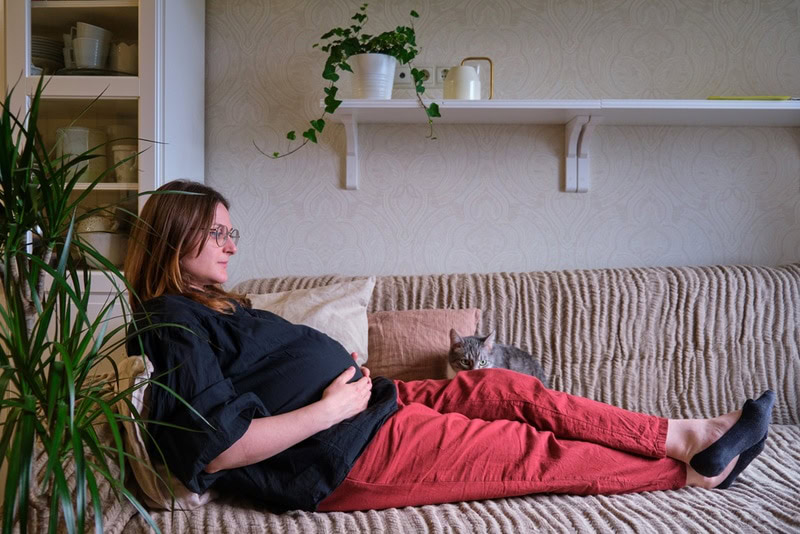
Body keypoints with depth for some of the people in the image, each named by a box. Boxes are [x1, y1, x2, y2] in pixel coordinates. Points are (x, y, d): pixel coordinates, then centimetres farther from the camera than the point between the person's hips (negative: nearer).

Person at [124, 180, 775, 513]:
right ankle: (691, 468, 14)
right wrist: (331, 407, -19)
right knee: (536, 453, -3)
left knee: (514, 390, 3)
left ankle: (684, 433, 10)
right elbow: (221, 447, -23)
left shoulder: (209, 306, 17)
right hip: (345, 456, -9)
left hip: (368, 407, 10)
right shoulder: (173, 322, -14)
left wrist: (351, 379, 5)